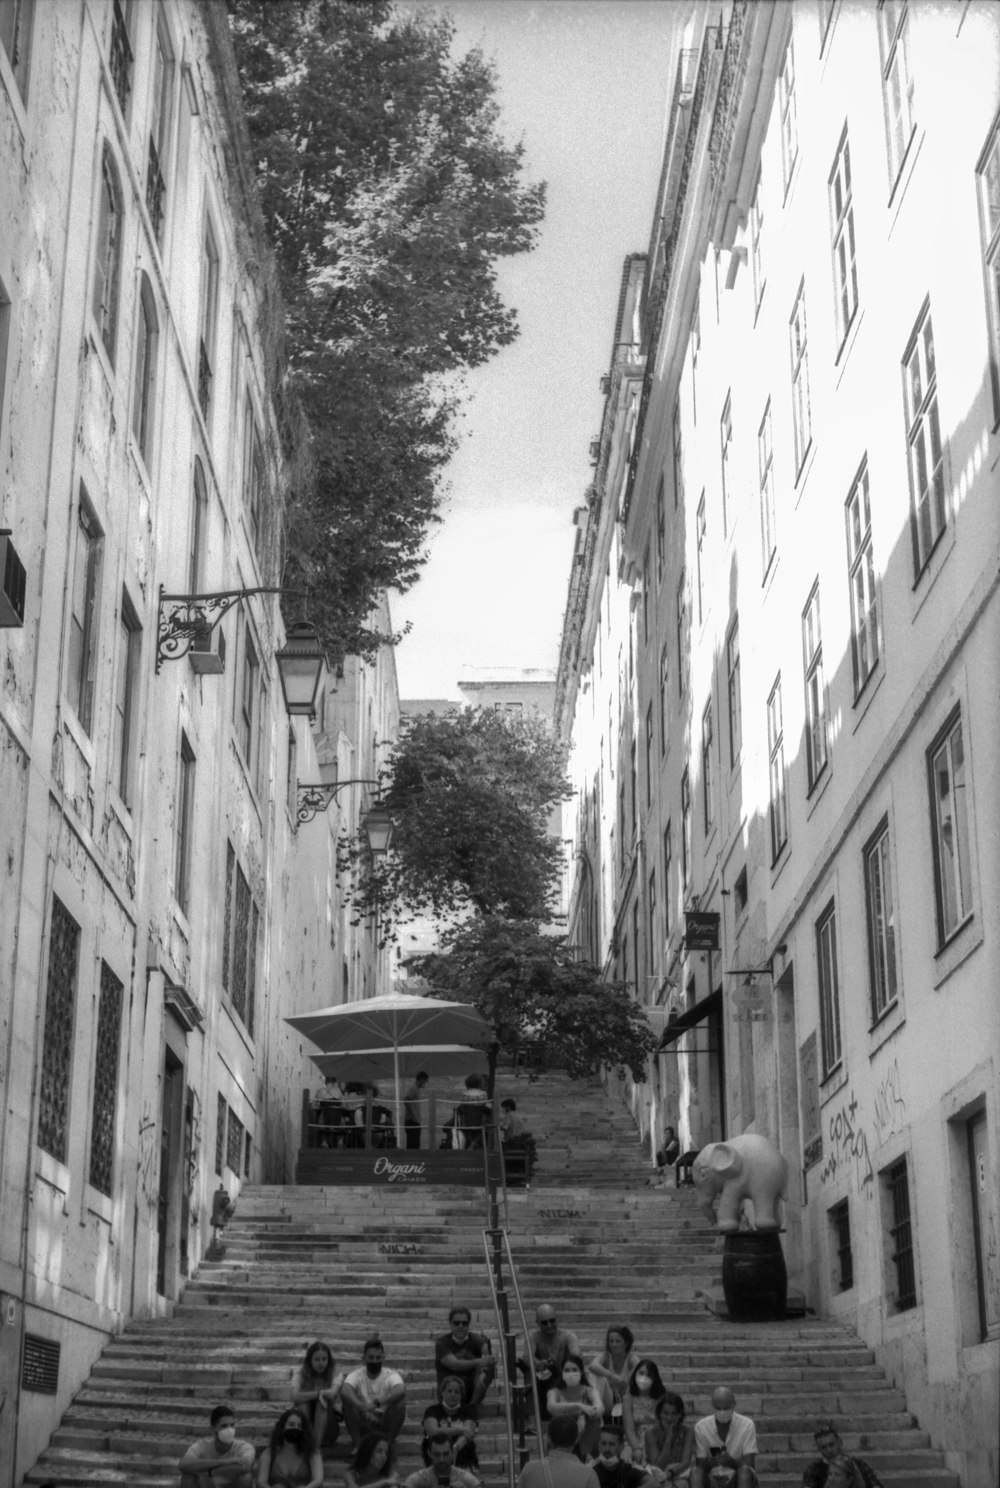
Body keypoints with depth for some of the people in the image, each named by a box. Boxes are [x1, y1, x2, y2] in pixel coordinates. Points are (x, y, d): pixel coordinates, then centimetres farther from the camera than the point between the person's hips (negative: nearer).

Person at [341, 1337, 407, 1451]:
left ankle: (389, 1443, -11)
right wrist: (360, 1406, -51)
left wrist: (379, 1402, -49)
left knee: (400, 1399, -27)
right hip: (363, 1425, 0)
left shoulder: (391, 1375, -9)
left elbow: (401, 1391, -35)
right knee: (347, 1399, -25)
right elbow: (345, 1391, -32)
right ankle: (357, 1443, -13)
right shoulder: (356, 1375, -8)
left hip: (386, 1425, 0)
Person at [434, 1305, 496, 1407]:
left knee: (489, 1366, -23)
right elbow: (454, 1364, -24)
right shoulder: (442, 1342, -6)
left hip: (473, 1391, 4)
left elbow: (488, 1356, -20)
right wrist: (478, 1362, -39)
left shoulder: (475, 1339, 2)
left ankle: (473, 1403, -19)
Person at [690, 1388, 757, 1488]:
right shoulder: (701, 1427, -5)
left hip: (738, 1479, -1)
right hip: (712, 1477, 1)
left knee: (744, 1470, -34)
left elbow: (748, 1465, -14)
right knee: (695, 1471, -30)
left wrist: (731, 1462, -36)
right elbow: (701, 1466, -6)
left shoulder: (747, 1425, -9)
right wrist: (711, 1462, -30)